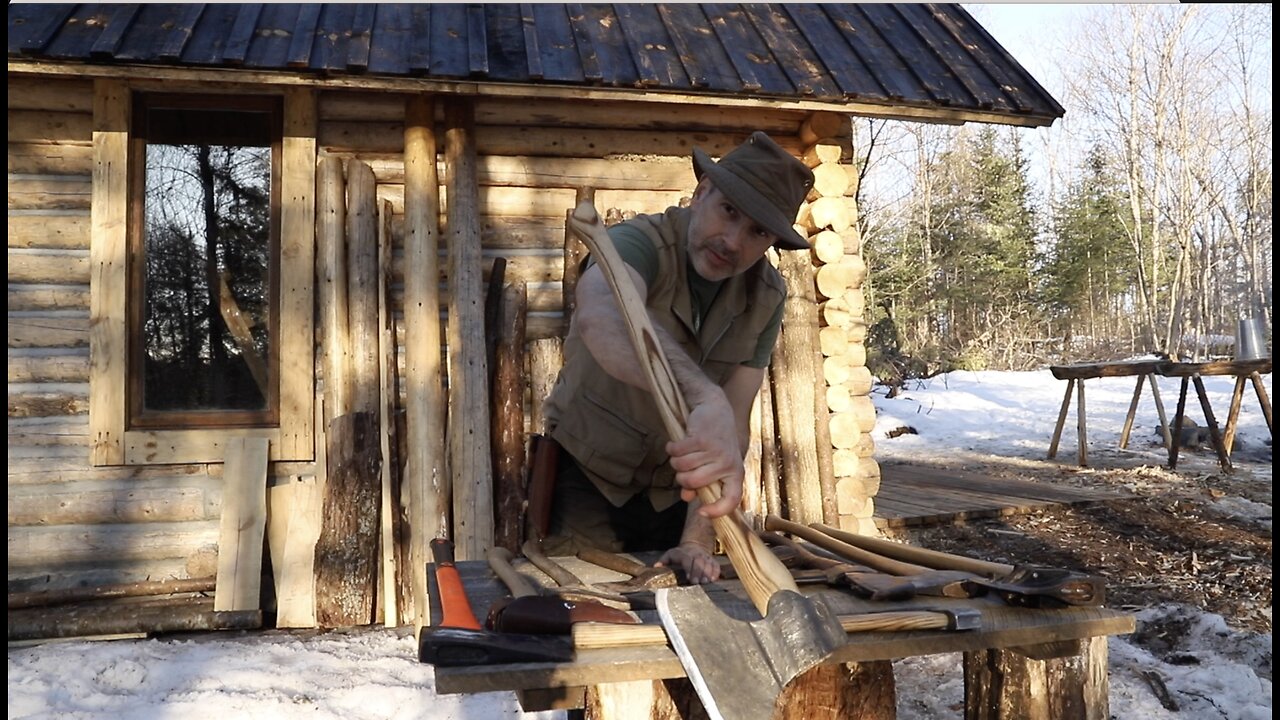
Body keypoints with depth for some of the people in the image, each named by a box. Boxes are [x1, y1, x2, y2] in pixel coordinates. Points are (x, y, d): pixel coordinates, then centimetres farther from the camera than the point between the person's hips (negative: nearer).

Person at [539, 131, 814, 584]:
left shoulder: (766, 298, -8)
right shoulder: (640, 242, -24)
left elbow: (733, 421, -13)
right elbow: (602, 316, -49)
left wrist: (698, 540, -21)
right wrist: (705, 398, -65)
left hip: (675, 486, 4)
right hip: (589, 474, -4)